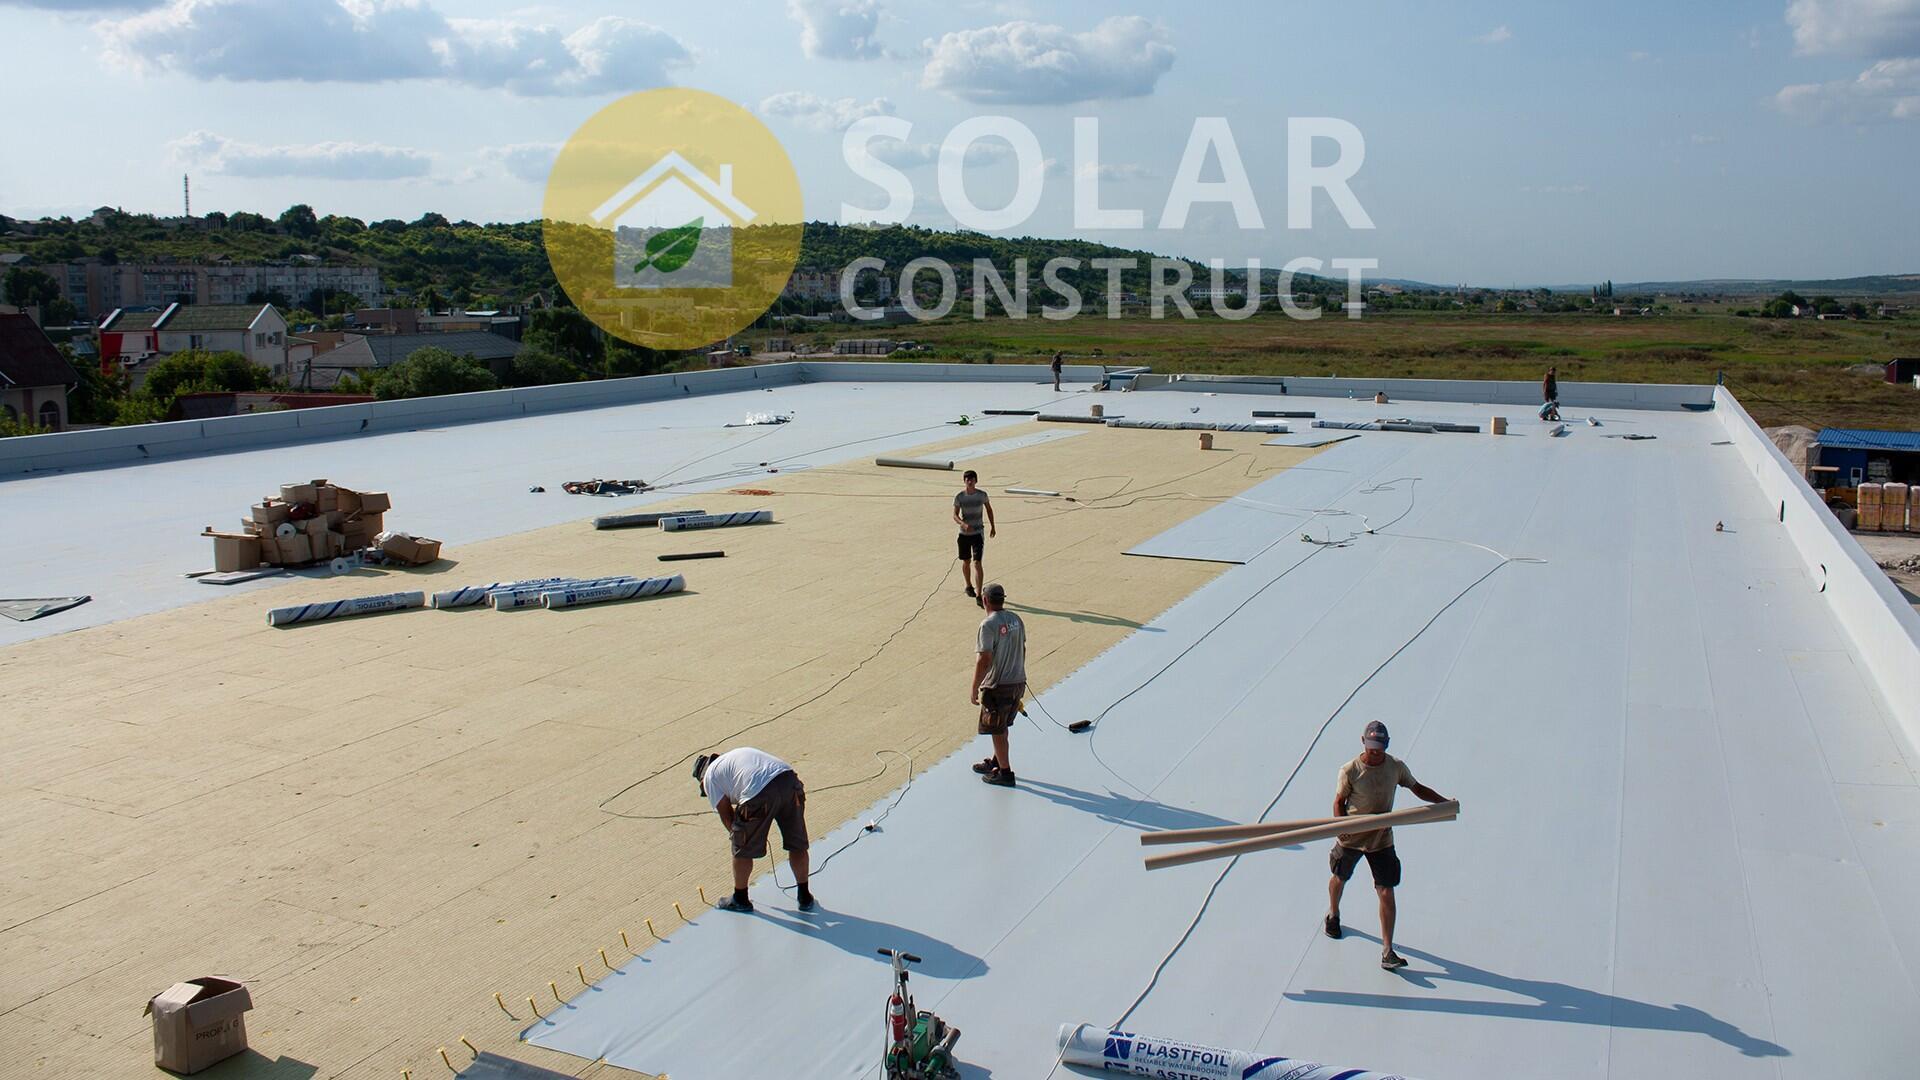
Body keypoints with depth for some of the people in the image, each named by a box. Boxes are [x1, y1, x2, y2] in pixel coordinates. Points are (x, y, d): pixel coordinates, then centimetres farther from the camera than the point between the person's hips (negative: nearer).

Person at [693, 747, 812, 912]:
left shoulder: (710, 775, 19)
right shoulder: (740, 753, 38)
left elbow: (725, 813, 17)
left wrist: (736, 833, 33)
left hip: (760, 795, -6)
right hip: (789, 779, 6)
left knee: (743, 850, 18)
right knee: (797, 845, 20)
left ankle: (740, 899, 35)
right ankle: (805, 898, 32)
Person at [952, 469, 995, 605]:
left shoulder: (982, 495, -5)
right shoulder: (959, 497, -6)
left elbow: (989, 509, 12)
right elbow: (955, 515, -8)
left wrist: (992, 527, 18)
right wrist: (963, 524, -28)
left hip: (978, 533, -2)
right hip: (964, 534, 2)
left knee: (977, 563, -11)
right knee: (966, 562, 15)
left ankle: (978, 596, -14)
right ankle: (969, 586, 41)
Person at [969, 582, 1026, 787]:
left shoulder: (988, 625, -19)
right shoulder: (1016, 620, 4)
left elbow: (984, 660, -22)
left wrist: (974, 690, -15)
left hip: (998, 686, -8)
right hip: (1018, 682, 8)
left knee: (997, 731, 6)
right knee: (1002, 727, 22)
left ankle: (1005, 772, 14)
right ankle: (996, 762, 36)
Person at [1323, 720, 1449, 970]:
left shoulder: (1396, 766, -8)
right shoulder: (1350, 771, -17)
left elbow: (1417, 788, 7)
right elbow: (1339, 801, -8)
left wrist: (1444, 802, -6)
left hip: (1382, 840, 1)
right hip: (1351, 837, -1)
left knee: (1386, 893, -5)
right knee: (1339, 878, 22)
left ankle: (1387, 952, 0)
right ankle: (1333, 915, 54)